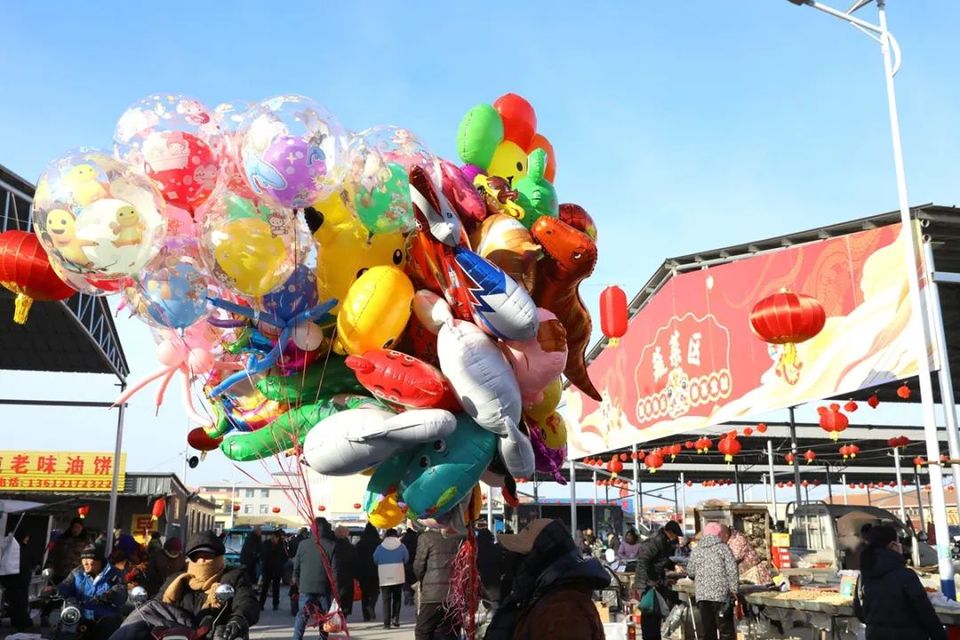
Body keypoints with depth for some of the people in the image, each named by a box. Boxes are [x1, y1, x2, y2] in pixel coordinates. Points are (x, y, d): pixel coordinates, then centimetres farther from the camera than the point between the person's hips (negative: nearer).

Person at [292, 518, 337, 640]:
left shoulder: (303, 544, -1)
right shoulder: (332, 545, -7)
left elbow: (296, 565, 5)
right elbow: (335, 570, -6)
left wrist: (297, 581, 18)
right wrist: (335, 588, 1)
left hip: (306, 586, 1)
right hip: (324, 588, -1)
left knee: (302, 615, 5)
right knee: (324, 616, 11)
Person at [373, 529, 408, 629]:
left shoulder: (380, 548, -2)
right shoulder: (401, 546, -2)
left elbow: (375, 560, 9)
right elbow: (406, 559, 8)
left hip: (384, 579, 0)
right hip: (398, 578, 0)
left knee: (386, 600, 3)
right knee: (397, 598, 14)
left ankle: (386, 623, -2)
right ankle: (395, 618, 2)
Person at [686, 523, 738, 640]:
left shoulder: (696, 550, 7)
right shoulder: (723, 548, -4)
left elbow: (690, 572, 11)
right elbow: (732, 570, -10)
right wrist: (733, 588, -2)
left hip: (701, 594, 3)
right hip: (721, 594, -3)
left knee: (707, 628, 10)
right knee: (726, 630, 4)